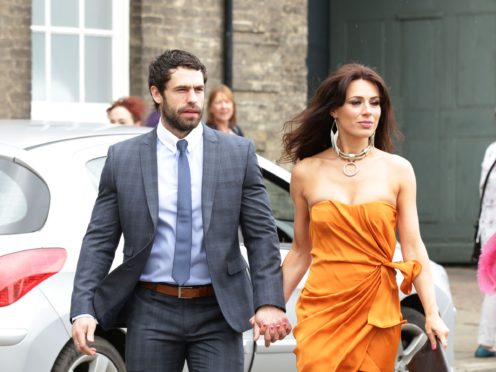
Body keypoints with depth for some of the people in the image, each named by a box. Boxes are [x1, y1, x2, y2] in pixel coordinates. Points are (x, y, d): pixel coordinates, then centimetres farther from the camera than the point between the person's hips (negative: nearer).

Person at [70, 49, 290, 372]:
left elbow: (262, 234, 2)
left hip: (217, 312, 0)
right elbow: (99, 240, 3)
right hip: (151, 312, 1)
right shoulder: (123, 158, 3)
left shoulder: (239, 153, 3)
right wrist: (83, 309, -8)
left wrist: (269, 302, -9)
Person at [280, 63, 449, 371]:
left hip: (376, 312, 0)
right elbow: (300, 251, 11)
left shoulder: (398, 170, 1)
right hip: (322, 308, 0)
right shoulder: (307, 172, 3)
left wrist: (432, 314, -8)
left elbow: (413, 248, 0)